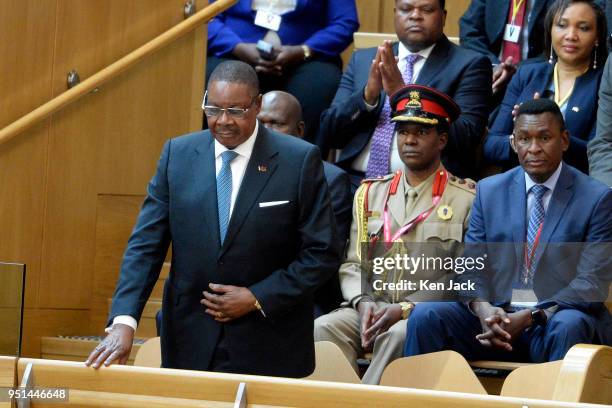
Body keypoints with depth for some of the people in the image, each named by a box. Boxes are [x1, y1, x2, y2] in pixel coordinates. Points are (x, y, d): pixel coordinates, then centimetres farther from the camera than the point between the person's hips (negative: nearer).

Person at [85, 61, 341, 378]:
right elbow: (145, 244, -3)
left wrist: (258, 299, -12)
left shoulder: (300, 161, -7)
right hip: (190, 343, 2)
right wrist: (123, 322, -15)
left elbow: (322, 254, -4)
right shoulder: (177, 154, 0)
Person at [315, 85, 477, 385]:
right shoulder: (370, 194, 17)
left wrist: (405, 309, -14)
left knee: (397, 335, -36)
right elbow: (352, 265, 16)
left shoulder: (466, 200, 3)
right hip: (371, 310, 4)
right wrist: (362, 302, -7)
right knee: (323, 328, -26)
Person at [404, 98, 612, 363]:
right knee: (426, 315, -22)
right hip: (496, 316, 3)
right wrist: (483, 308, -15)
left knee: (568, 326, -38)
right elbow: (470, 265, 9)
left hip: (556, 316, -3)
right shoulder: (489, 190, 13)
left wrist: (530, 317, -20)